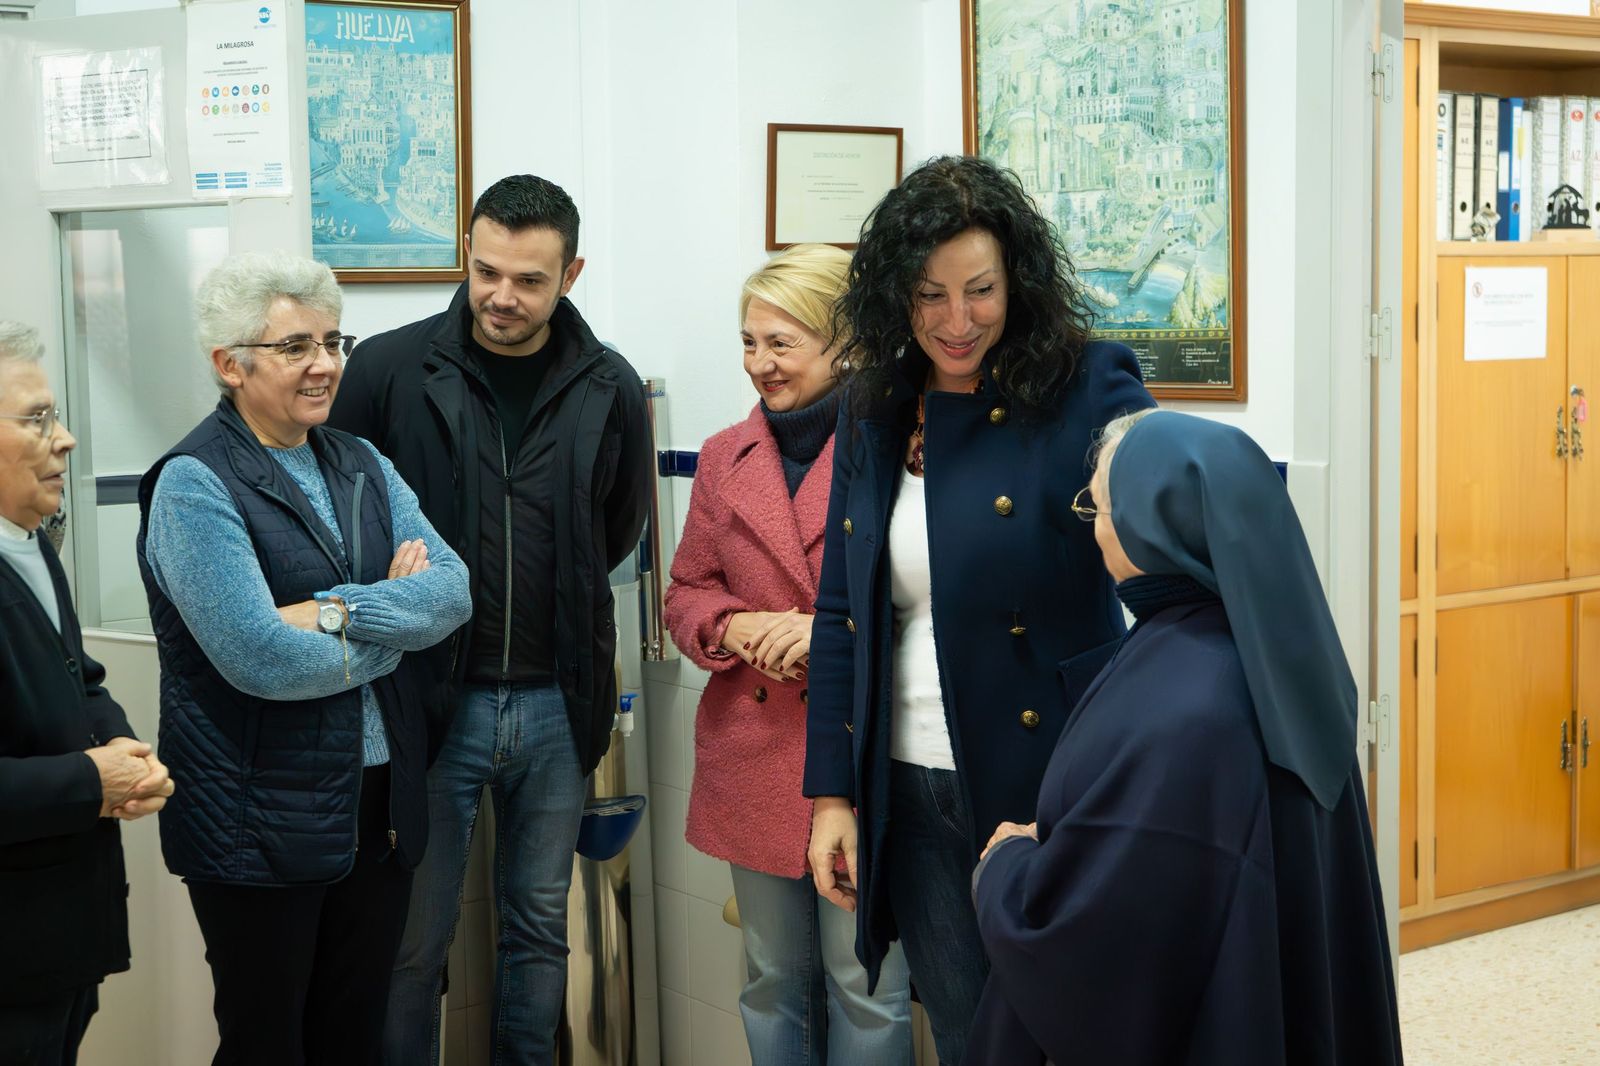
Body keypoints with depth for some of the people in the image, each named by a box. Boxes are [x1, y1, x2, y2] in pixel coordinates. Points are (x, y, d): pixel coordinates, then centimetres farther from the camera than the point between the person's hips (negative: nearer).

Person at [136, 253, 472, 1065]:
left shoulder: (361, 465, 8)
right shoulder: (194, 483, -13)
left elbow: (453, 593, -6)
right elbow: (261, 658, -23)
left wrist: (337, 613, -21)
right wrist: (394, 617, -9)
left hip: (378, 806, 6)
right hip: (261, 822, -6)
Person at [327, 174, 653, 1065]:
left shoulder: (609, 388, 0)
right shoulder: (390, 370, -7)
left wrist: (552, 608, 10)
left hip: (556, 705, 2)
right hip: (429, 698, -2)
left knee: (541, 927, 15)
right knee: (415, 941, 6)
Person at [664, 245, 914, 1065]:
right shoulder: (725, 457, 11)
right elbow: (686, 595, 15)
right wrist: (736, 627, -6)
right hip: (756, 759, 5)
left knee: (867, 988, 2)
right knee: (774, 984, 15)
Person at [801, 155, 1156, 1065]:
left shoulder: (1086, 391, -10)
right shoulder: (875, 414, 7)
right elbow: (842, 616, 11)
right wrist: (833, 792, 8)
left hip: (1050, 784, -5)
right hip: (911, 799, 5)